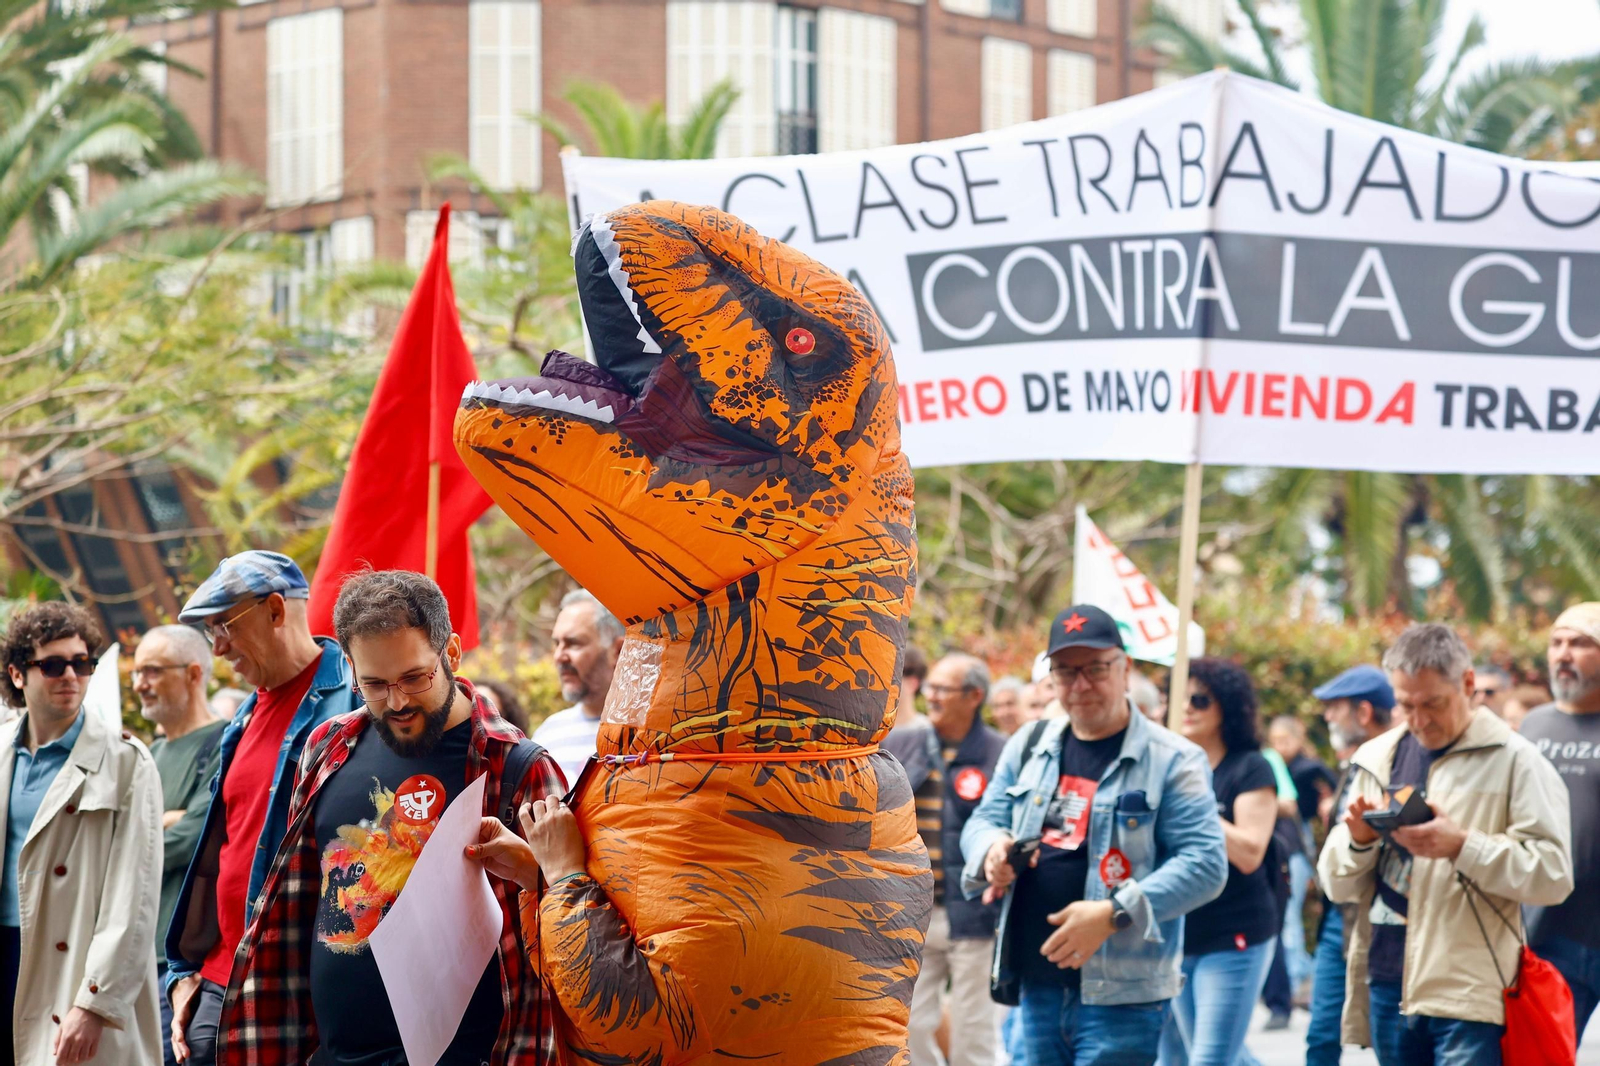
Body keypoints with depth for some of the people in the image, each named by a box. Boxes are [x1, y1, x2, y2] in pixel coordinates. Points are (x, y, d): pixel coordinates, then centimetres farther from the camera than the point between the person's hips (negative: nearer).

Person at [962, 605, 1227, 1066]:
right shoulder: (1029, 746, 13)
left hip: (1122, 992, -6)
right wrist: (992, 848, -7)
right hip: (1037, 984, 6)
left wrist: (1114, 914, -22)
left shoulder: (1171, 761, -5)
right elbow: (983, 820, 19)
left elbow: (1205, 864, -11)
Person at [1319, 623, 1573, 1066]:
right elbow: (1338, 885, 14)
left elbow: (1553, 874, -11)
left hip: (1468, 994, -6)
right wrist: (1358, 839, -7)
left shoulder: (1514, 760, -2)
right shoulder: (1376, 760, 14)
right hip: (1387, 987, 6)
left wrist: (1462, 847, -21)